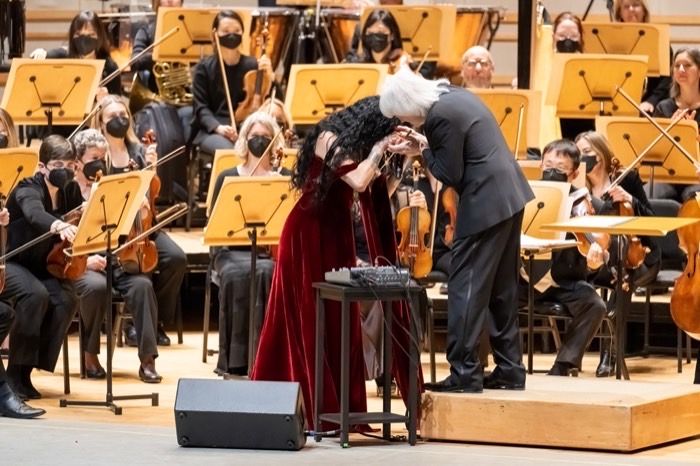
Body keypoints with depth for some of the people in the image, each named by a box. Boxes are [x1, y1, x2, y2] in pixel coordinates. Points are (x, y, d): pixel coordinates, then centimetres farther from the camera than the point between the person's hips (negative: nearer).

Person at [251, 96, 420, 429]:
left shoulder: (352, 142, 5)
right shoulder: (329, 139, -18)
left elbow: (375, 190, 4)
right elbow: (358, 181, -31)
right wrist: (378, 149, -19)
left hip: (336, 234, 8)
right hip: (309, 235, -8)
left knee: (340, 320, 6)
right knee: (309, 321, -3)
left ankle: (338, 407, 10)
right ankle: (314, 411, 1)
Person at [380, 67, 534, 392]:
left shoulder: (440, 116, -18)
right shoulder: (455, 96, 11)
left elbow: (450, 175, -15)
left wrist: (424, 150, -1)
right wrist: (427, 145, 10)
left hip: (485, 204, -10)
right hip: (511, 196, 10)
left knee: (465, 288, -5)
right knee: (503, 288, 15)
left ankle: (464, 373, -6)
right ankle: (510, 369, 19)